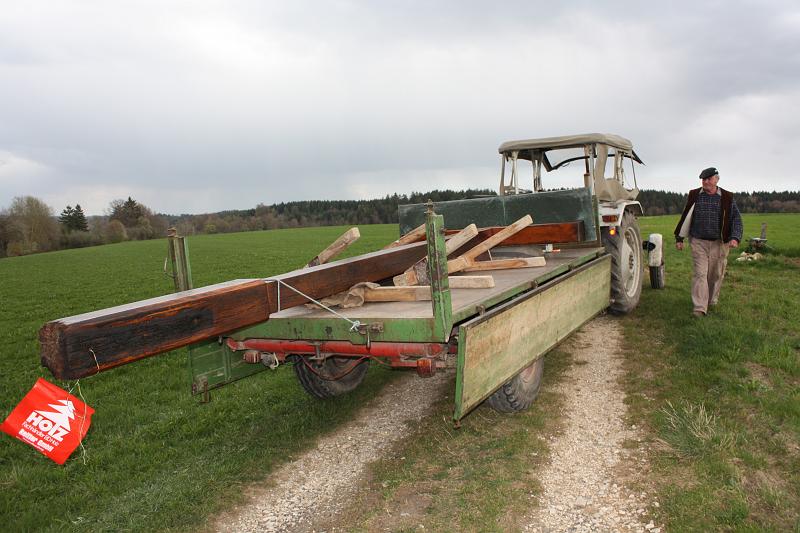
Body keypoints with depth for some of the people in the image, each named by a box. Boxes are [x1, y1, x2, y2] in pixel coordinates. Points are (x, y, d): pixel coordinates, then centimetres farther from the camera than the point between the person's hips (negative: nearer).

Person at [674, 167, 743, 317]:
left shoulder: (727, 198, 1)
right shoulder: (694, 196, 4)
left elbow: (736, 219, -1)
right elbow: (685, 218, 9)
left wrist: (735, 238, -16)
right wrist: (679, 238, 8)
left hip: (719, 243, 0)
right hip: (698, 242, 0)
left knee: (716, 274, 9)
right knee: (699, 274, -8)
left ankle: (712, 301, 30)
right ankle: (699, 308, -11)